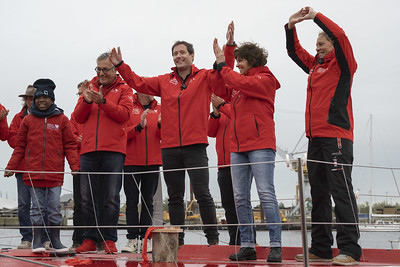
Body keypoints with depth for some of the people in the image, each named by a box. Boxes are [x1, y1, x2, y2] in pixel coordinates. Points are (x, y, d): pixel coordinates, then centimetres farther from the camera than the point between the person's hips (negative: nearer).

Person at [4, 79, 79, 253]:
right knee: (37, 207, 4)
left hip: (55, 173, -1)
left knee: (54, 207, 2)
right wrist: (11, 167, 6)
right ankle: (37, 241, 12)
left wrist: (74, 165, -5)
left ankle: (55, 240, 12)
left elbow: (69, 145, 6)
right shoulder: (28, 120, 9)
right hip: (33, 172, 1)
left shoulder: (62, 119, 6)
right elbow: (19, 146, 12)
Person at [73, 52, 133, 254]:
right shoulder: (90, 87, 18)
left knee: (111, 197, -2)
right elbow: (78, 118, 11)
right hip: (89, 150, 4)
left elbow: (124, 114, -7)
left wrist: (102, 101, -17)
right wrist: (86, 101, -6)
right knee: (87, 197, 3)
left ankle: (109, 240, 5)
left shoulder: (124, 89, 8)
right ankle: (89, 240, 11)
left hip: (113, 150, -3)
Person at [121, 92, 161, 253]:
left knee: (148, 201, 5)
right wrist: (139, 127, -23)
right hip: (131, 162, -2)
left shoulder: (159, 109, 10)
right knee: (132, 201, -2)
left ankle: (145, 238, 8)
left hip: (153, 162, 3)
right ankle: (132, 239, 1)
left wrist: (161, 124, -18)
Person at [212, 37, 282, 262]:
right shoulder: (239, 81, 21)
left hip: (261, 146, -7)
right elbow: (221, 90, 17)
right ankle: (247, 246, 10)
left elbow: (240, 83, -14)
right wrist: (220, 64, 10)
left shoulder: (265, 79, -1)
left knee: (266, 195, -11)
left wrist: (222, 66, -1)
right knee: (241, 198, 5)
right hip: (238, 147, 8)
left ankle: (276, 246, -8)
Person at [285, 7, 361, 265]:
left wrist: (315, 16, -5)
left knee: (341, 191, -11)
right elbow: (294, 51, 30)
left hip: (336, 137, -8)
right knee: (319, 193, 8)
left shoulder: (342, 64, 3)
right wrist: (291, 26, 17)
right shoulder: (315, 65, 22)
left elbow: (339, 35, -12)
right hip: (315, 139, 8)